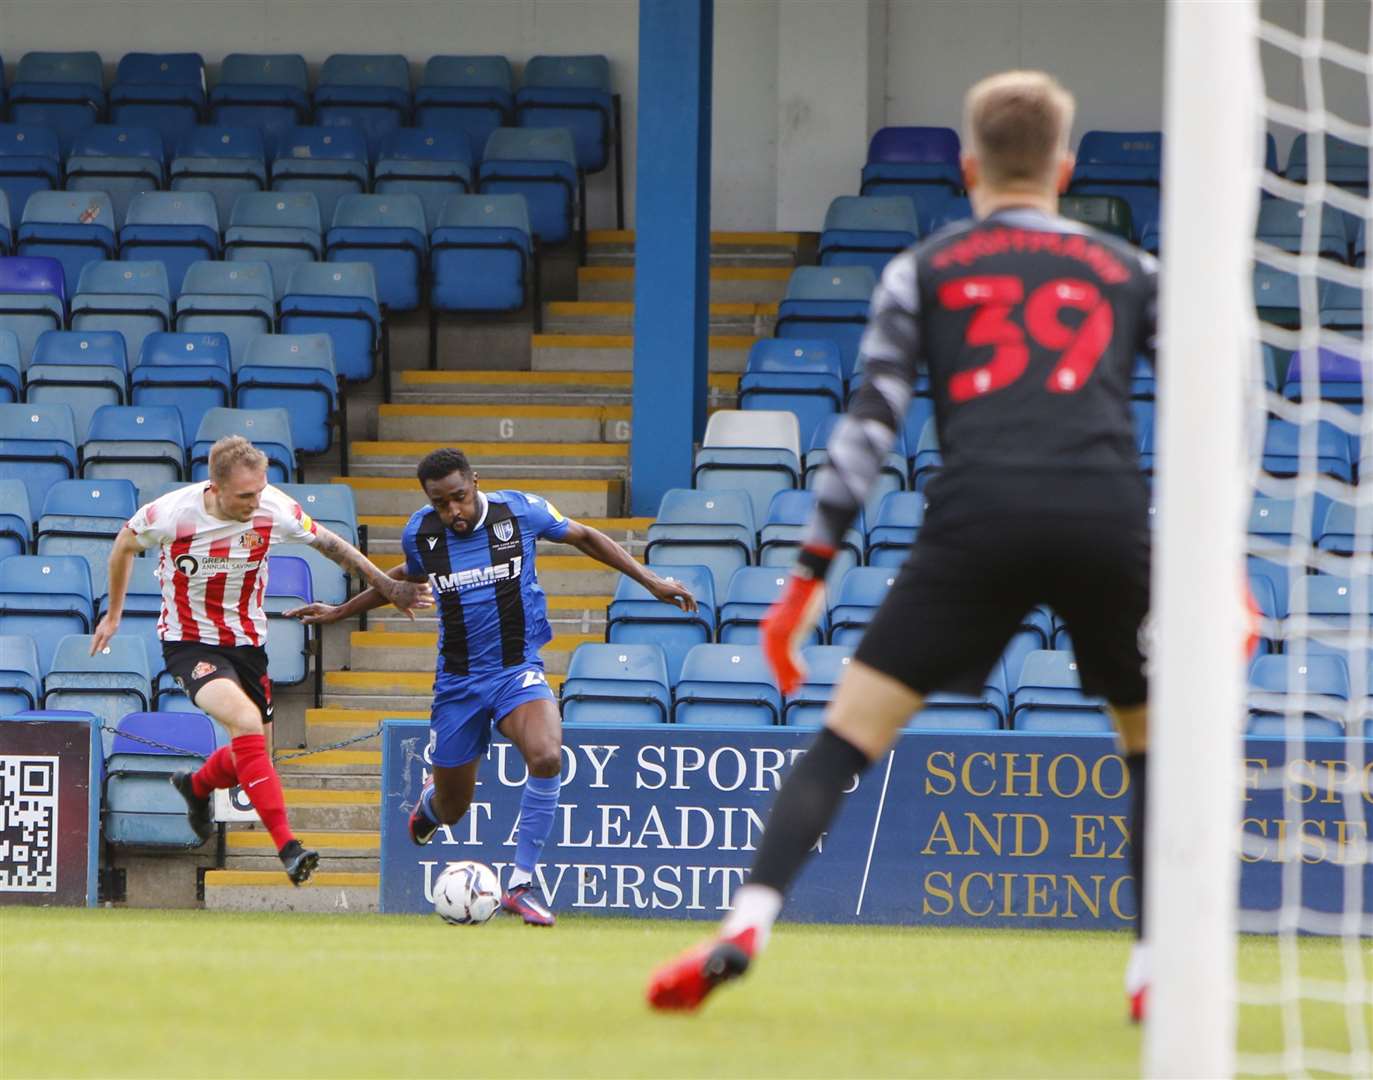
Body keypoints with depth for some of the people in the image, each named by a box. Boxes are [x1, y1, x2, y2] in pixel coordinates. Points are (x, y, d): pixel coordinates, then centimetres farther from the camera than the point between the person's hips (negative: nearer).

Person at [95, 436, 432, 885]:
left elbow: (329, 543, 2)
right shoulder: (170, 514, -22)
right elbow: (125, 545, -1)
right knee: (245, 720, -29)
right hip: (190, 643, -5)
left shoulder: (275, 510, -16)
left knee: (252, 757, 12)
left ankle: (196, 785, 48)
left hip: (247, 642, 5)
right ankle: (288, 846, -31)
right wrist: (114, 613, 11)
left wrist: (388, 586, 1)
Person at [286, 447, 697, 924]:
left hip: (518, 670, -2)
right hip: (457, 682, 2)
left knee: (546, 757, -32)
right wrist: (341, 612, 28)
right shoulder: (420, 533, -3)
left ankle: (521, 883, -19)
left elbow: (585, 537, 7)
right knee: (451, 812, 7)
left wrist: (651, 581, 4)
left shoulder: (520, 510, -10)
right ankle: (431, 797, 49)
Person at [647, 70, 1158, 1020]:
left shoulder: (924, 271, 21)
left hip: (978, 514, -1)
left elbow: (870, 422, 12)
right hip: (1108, 513, 1)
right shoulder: (1130, 271, 24)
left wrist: (811, 575, 11)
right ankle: (1158, 972, 10)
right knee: (1154, 739, 20)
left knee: (851, 729, 1)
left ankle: (747, 925, -16)